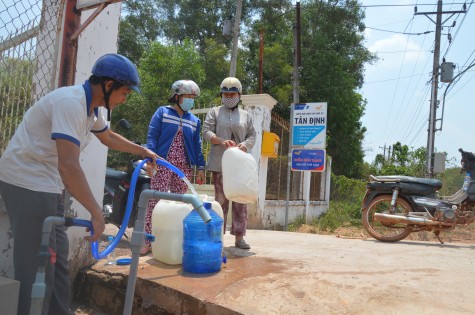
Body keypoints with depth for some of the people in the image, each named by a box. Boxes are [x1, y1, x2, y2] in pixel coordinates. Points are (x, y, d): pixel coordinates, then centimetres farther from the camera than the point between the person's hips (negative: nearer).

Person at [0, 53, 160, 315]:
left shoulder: (91, 107, 7)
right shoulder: (71, 102, -24)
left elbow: (108, 137, 28)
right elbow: (69, 166, -33)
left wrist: (143, 151, 32)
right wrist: (96, 212, -29)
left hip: (47, 185, 10)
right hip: (27, 183, -10)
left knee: (57, 258, 14)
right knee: (37, 265, -5)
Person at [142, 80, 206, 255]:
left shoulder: (194, 121, 16)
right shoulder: (162, 112, 6)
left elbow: (196, 146, 15)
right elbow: (152, 136, -2)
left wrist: (200, 167, 7)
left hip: (184, 167, 4)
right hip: (162, 164, -3)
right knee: (155, 202, -8)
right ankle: (149, 242, -5)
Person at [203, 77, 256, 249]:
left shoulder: (246, 115, 16)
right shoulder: (214, 112, 9)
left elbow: (252, 135, 11)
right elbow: (206, 132, -1)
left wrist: (245, 145, -11)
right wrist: (222, 141, -19)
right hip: (220, 163, -2)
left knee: (241, 200, 1)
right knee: (221, 199, 2)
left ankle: (239, 237, 9)